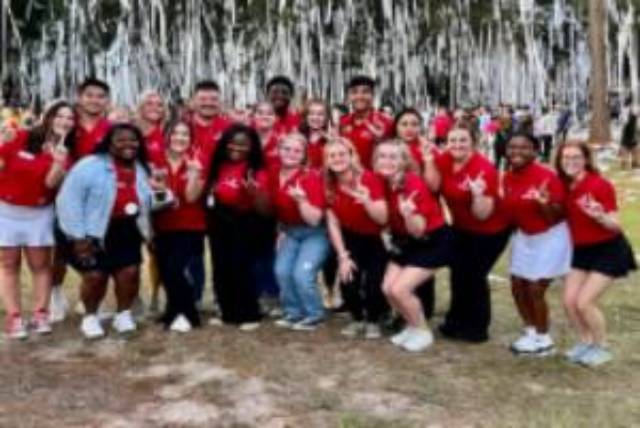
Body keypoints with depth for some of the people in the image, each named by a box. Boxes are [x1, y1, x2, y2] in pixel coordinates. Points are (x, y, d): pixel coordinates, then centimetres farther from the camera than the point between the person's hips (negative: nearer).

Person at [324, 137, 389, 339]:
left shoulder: (369, 179, -23)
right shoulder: (328, 185, -10)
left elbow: (383, 219, -26)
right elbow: (333, 224, -6)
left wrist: (366, 201, -45)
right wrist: (343, 256, -12)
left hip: (376, 239, -3)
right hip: (351, 239, 3)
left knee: (374, 284, -20)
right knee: (348, 278, -15)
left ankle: (373, 321, 11)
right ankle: (357, 319, 14)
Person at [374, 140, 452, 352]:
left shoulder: (414, 184, -27)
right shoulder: (382, 183, -8)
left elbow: (418, 231, -25)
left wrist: (408, 213, -43)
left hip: (434, 242, -7)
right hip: (405, 242, 7)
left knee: (400, 289, -15)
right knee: (388, 288, -3)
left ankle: (423, 331, 8)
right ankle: (412, 326, 22)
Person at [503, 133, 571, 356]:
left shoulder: (547, 176, -24)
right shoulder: (508, 177, -4)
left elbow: (557, 215, -20)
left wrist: (545, 204, -38)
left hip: (550, 237, -7)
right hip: (523, 236, 7)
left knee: (535, 289, -5)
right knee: (517, 287, 9)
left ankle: (544, 339, 14)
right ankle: (531, 332, 29)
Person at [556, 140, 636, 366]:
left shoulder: (600, 185, -21)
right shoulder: (564, 186, -2)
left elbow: (616, 226, -20)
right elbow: (564, 218, 5)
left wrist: (599, 216, -39)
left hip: (608, 251, -6)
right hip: (581, 251, 6)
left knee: (584, 302, -11)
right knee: (569, 301, 1)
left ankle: (602, 348, 12)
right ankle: (586, 342, 24)